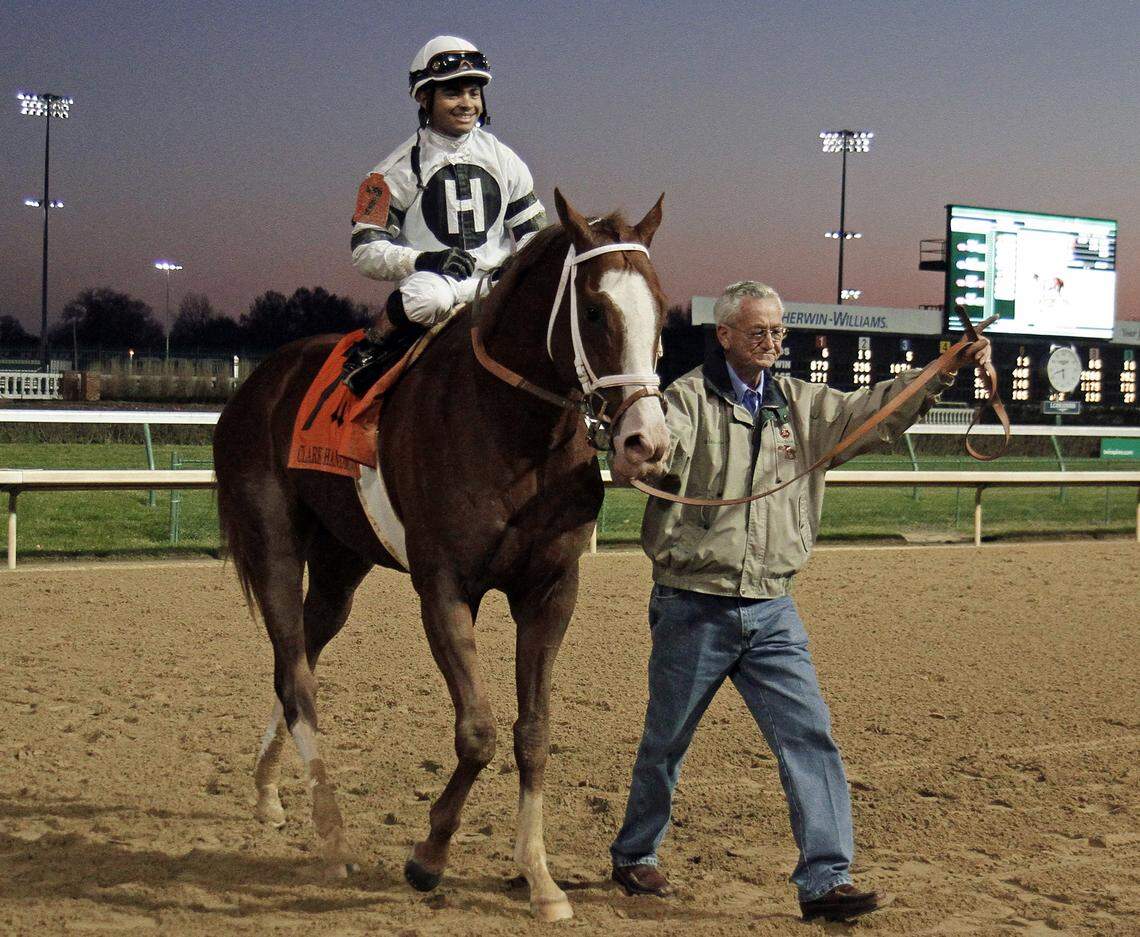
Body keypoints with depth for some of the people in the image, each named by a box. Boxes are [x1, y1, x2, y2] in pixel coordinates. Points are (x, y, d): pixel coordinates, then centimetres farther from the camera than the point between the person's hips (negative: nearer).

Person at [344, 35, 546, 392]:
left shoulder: (504, 160, 13)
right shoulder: (399, 169, 1)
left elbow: (532, 233, 18)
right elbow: (366, 250, -4)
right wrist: (423, 261, -22)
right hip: (432, 278, -4)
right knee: (426, 294, -40)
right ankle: (368, 355, -13)